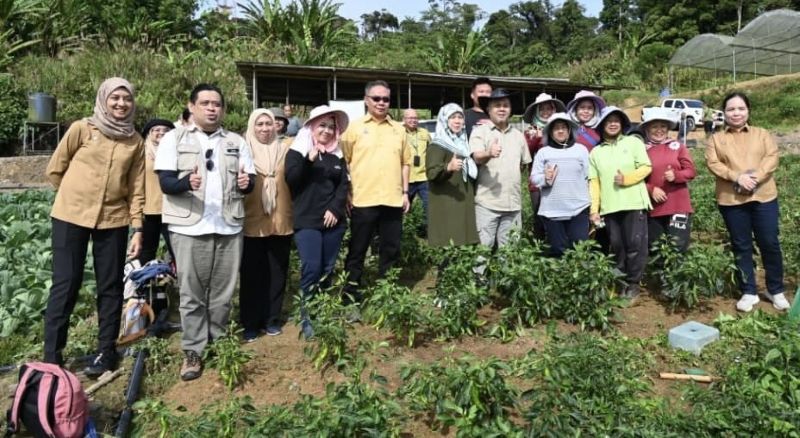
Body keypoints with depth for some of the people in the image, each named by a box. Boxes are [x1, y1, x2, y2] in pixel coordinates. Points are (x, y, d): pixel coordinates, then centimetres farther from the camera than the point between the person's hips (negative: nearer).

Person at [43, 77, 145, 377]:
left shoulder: (135, 141, 3)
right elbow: (55, 169, 4)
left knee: (110, 286, 7)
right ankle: (51, 356, 12)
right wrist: (75, 195, 10)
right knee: (65, 284, 1)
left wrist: (137, 228, -1)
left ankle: (106, 351, 20)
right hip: (71, 216, -2)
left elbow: (136, 188, 3)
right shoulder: (82, 129, -4)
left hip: (113, 219, 2)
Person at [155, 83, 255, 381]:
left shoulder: (236, 142, 14)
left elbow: (249, 179, 11)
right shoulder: (174, 138, 4)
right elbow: (165, 182, -5)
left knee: (223, 291, 8)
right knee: (192, 293, 1)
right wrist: (186, 182, -27)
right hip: (189, 227, -3)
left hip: (229, 226, 3)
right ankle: (193, 351, 9)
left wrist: (246, 183, -14)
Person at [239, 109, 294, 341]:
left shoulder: (285, 149, 7)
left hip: (281, 221, 2)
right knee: (252, 275, 5)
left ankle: (272, 319, 23)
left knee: (277, 274, 10)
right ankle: (250, 323, 16)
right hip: (252, 223, -2)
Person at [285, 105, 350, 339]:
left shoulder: (337, 155, 14)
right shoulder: (297, 151, 3)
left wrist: (335, 209, -6)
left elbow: (344, 184, 8)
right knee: (311, 268, -12)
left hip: (333, 220, 4)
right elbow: (290, 179, -9)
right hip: (307, 221, -4)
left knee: (328, 269, 6)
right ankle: (307, 318, -2)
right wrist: (308, 160, -21)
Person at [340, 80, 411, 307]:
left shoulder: (399, 129, 12)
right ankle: (351, 294, 15)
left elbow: (405, 162, 15)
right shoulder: (354, 127, 1)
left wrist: (405, 192, 9)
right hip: (363, 200, -3)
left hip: (393, 200, 4)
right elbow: (343, 161, 0)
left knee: (391, 250, 11)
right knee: (357, 250, 5)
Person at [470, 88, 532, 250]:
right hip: (487, 203, -4)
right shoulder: (480, 131, -1)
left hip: (513, 203, 5)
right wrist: (489, 154, -38)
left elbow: (525, 163, 25)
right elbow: (477, 157, -18)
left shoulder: (518, 135, 14)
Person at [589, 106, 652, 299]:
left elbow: (646, 167, 0)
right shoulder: (596, 152, 11)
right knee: (616, 245, 7)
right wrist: (594, 209, -1)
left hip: (634, 203, -2)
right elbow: (594, 182, 6)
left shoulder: (633, 142, 7)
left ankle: (633, 282, 10)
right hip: (609, 206, 2)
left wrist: (626, 178, -16)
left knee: (635, 244, -2)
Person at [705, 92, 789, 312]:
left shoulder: (762, 134, 11)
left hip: (764, 197, 0)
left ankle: (776, 290, 19)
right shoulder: (716, 138, 9)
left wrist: (755, 177, -19)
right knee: (741, 246, 6)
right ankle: (748, 292, 16)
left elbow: (772, 157, -2)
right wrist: (737, 177, -19)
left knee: (769, 243, 2)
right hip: (731, 200, 0)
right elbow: (713, 163, -5)